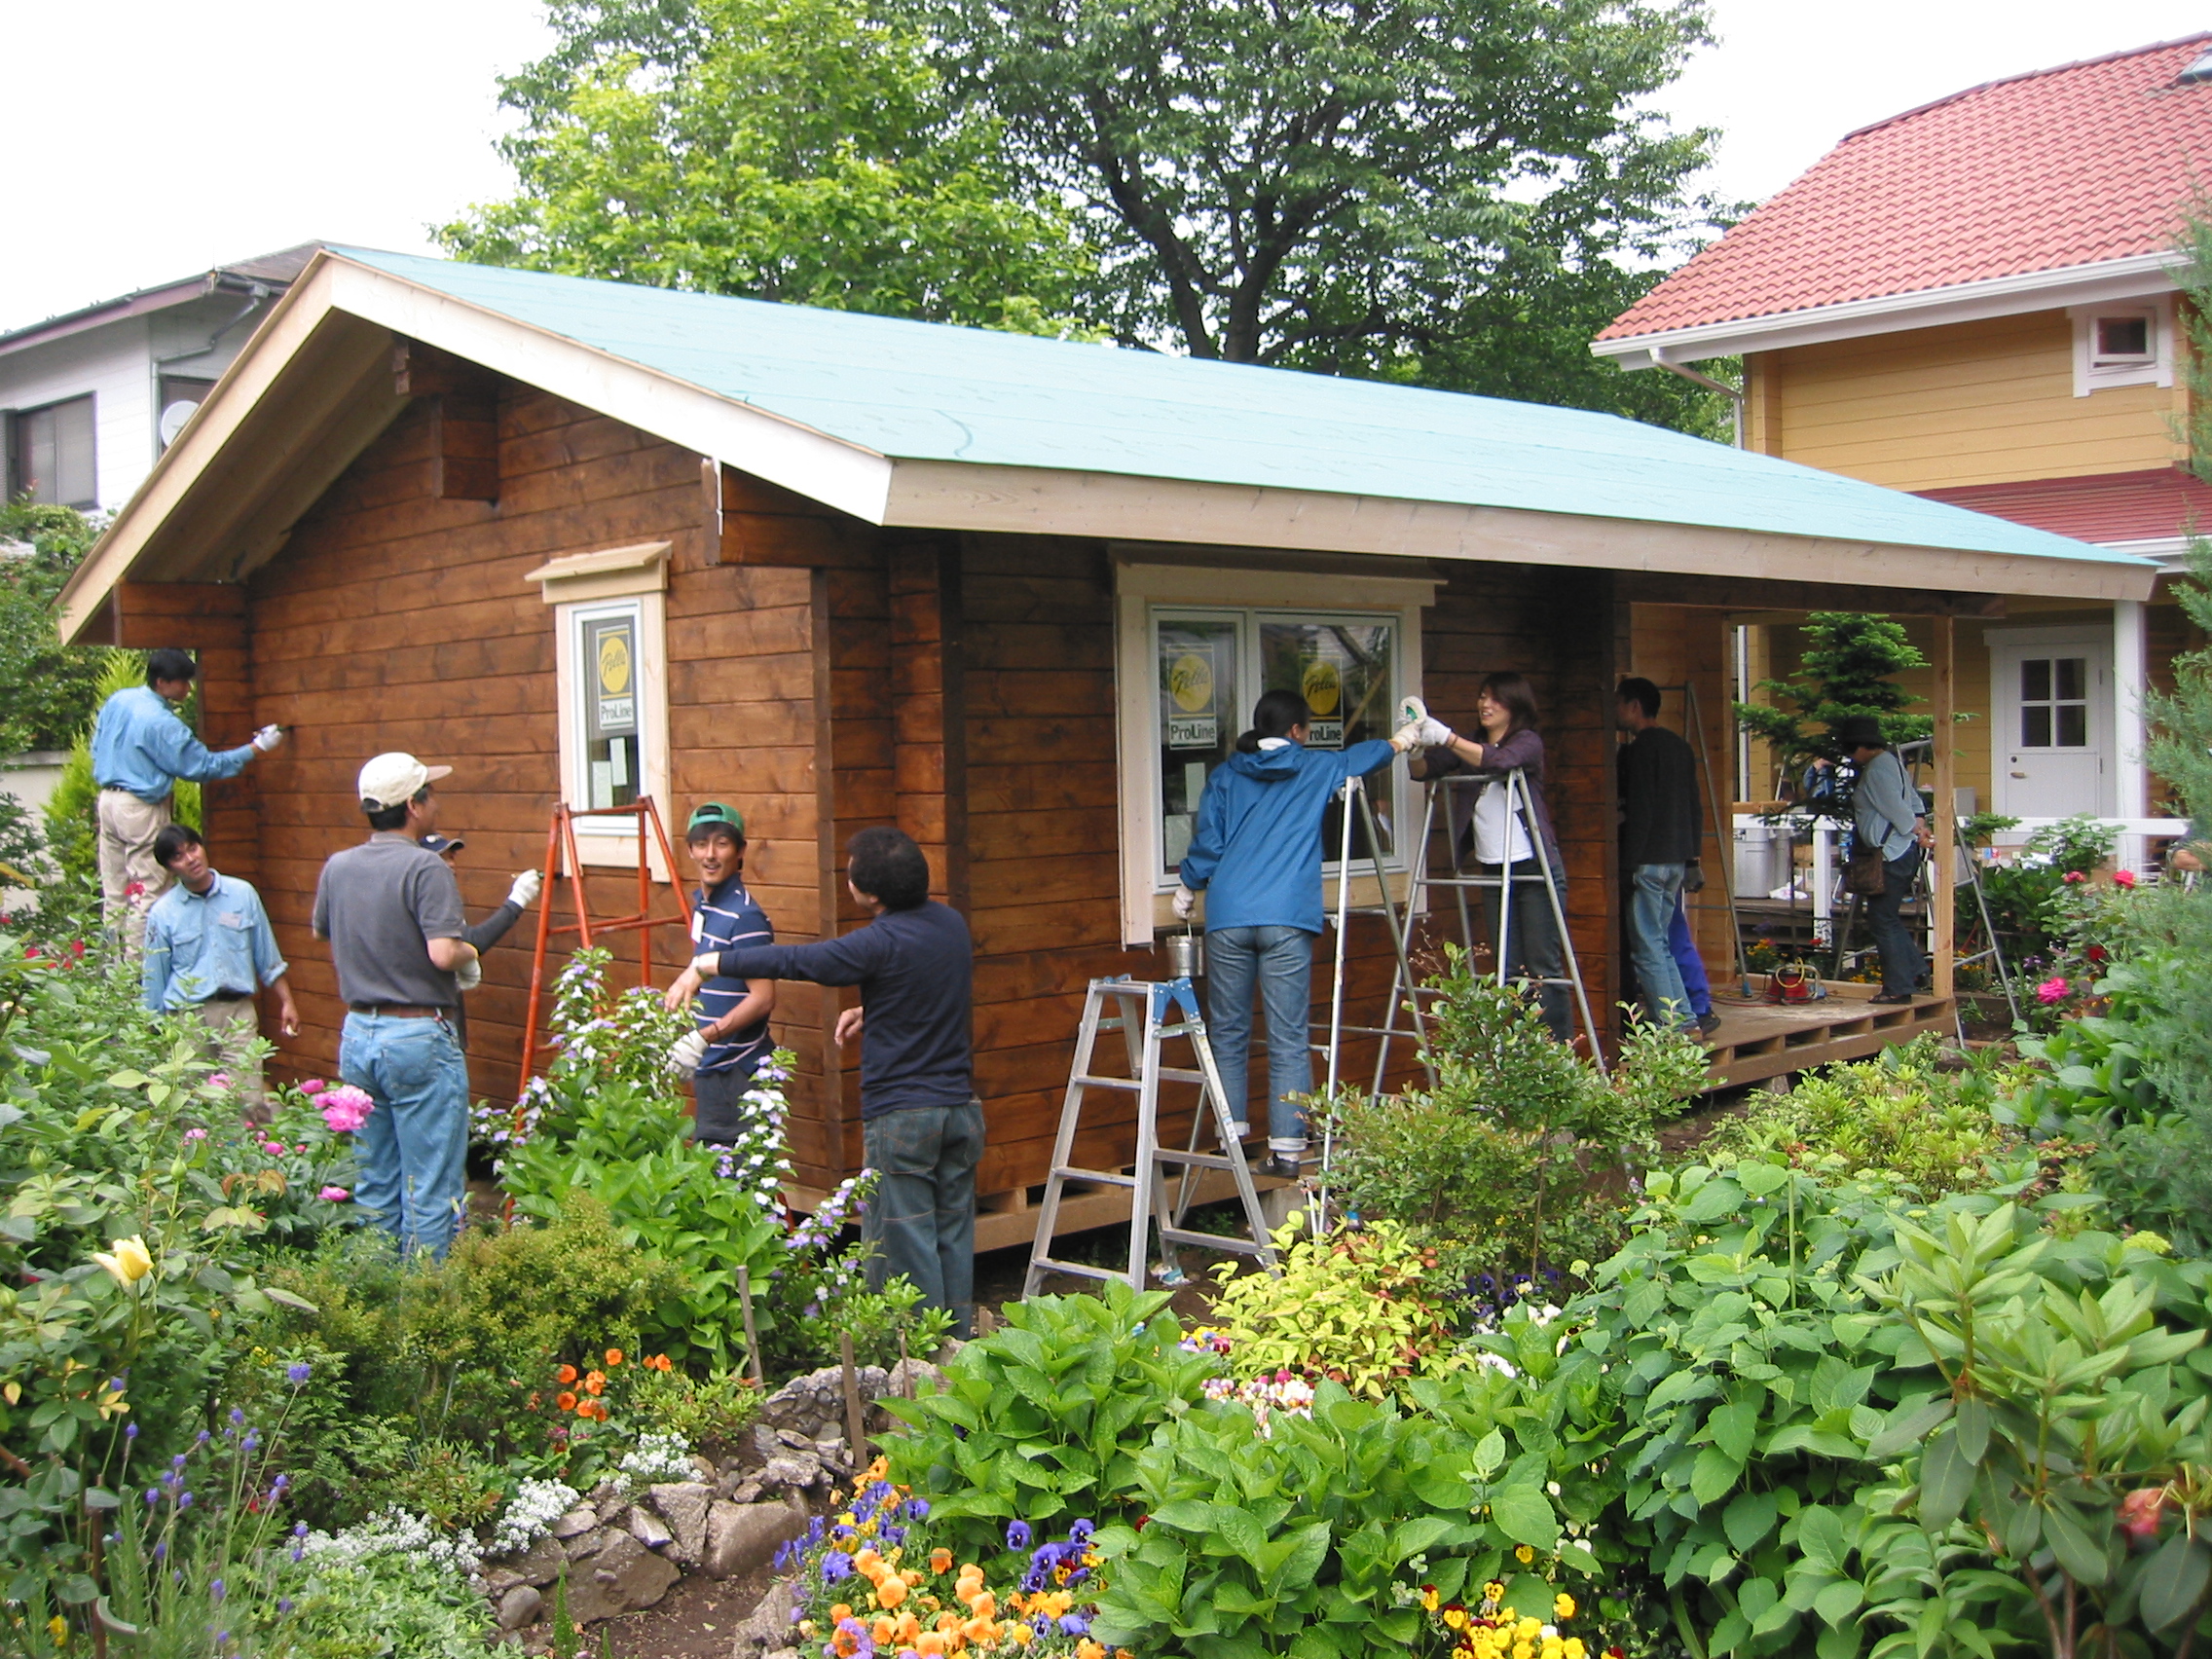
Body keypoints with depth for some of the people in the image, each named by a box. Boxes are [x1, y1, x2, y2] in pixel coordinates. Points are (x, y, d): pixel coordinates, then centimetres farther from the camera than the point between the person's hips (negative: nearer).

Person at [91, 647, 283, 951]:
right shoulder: (162, 723, -20)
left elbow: (97, 748, 14)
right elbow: (203, 765, -13)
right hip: (141, 809, -8)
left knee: (114, 892, 13)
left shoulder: (117, 701, 4)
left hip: (108, 800, 8)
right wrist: (257, 748, -9)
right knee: (147, 893, -2)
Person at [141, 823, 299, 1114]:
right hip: (188, 1017, 0)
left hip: (238, 1013, 0)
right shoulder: (163, 913, 2)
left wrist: (286, 1002, 10)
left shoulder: (243, 894, 5)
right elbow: (153, 980, 9)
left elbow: (268, 959, 13)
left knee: (251, 1103, -9)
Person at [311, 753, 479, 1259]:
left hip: (358, 1035, 7)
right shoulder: (425, 867, -16)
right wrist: (469, 953, -5)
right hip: (418, 1038, -7)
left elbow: (321, 932, 24)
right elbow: (443, 952, -25)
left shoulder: (337, 868, 6)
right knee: (431, 1189, 0)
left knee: (374, 1185, 15)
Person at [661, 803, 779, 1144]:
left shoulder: (744, 916, -19)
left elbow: (763, 998, -24)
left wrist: (705, 1037, -28)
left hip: (739, 1074, -9)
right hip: (709, 1069, 9)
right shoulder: (701, 902, 10)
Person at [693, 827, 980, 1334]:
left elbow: (792, 961, -11)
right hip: (960, 1107, 7)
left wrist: (712, 963, 1)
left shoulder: (882, 942, -18)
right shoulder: (951, 924, 5)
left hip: (901, 1119, -7)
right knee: (954, 1237, 14)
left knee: (902, 1244, 2)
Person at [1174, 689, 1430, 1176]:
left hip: (1227, 917, 2)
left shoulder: (1225, 777, 12)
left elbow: (1207, 843, 9)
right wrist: (1404, 738, 50)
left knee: (1227, 1032, 9)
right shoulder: (1318, 769, 11)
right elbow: (1368, 754, 30)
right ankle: (1286, 1149, -3)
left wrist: (1188, 890, 27)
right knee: (1289, 1039, 0)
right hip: (1287, 920, -2)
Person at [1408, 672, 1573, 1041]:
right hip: (1493, 871, 6)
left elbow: (1499, 761, -26)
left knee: (1544, 968, -6)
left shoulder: (1528, 742, -4)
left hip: (1534, 869, -6)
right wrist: (1415, 744, -20)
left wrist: (1446, 738, -34)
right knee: (1509, 971, 5)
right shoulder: (1470, 745, 14)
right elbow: (1423, 770, 2)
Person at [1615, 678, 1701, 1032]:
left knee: (1647, 945, -4)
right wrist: (1690, 856, 19)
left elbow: (1639, 810, -17)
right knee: (1659, 942, 14)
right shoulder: (1680, 746, 16)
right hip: (1676, 859, 9)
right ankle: (1682, 1014, 12)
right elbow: (1694, 807, 17)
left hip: (1648, 860, -9)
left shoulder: (1639, 749, -11)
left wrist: (1628, 864, -16)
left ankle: (1668, 1019, -6)